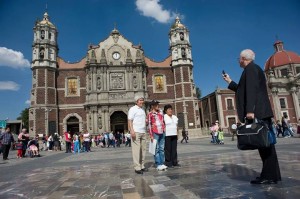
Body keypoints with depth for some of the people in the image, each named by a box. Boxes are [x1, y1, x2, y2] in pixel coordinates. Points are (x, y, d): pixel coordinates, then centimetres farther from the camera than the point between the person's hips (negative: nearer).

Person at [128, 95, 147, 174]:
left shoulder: (143, 110, 19)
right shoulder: (133, 109, -4)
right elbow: (130, 120, -11)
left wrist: (147, 121, 6)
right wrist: (132, 130, -21)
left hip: (143, 132, 8)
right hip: (136, 132, -8)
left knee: (143, 149, 8)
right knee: (136, 149, -6)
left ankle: (142, 166, 16)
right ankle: (137, 167, -2)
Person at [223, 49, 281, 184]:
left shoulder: (250, 68, -5)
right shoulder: (252, 69, 25)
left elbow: (252, 89, -19)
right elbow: (243, 89, 29)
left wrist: (250, 110, -26)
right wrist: (230, 82, 33)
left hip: (257, 113, -10)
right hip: (260, 112, 10)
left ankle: (269, 176, -1)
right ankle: (271, 174, 18)